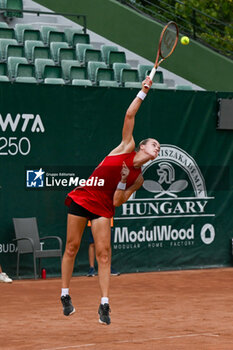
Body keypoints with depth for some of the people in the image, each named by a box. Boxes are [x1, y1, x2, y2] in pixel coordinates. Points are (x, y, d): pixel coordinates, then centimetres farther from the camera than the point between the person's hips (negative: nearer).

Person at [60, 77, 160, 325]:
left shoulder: (138, 178, 4)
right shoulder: (126, 148, -1)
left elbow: (117, 202, -2)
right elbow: (129, 116, -7)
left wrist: (123, 181, -15)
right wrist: (143, 92, -6)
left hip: (103, 209, 2)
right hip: (82, 198, -2)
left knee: (104, 253, -10)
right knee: (72, 246, 0)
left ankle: (104, 305, -10)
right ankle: (65, 295, 12)